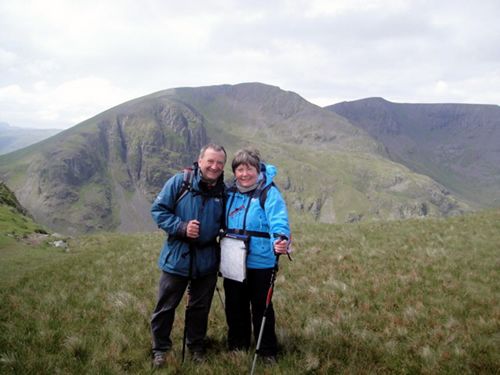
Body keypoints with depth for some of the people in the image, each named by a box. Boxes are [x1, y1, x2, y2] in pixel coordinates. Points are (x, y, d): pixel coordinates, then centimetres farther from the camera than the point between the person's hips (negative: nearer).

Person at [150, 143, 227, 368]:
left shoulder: (224, 191, 0)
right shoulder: (179, 181, -10)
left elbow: (227, 223, 14)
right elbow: (158, 210, -9)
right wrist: (181, 227, -21)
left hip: (207, 260, 3)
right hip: (177, 257, -2)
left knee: (200, 307, 17)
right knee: (166, 306, 8)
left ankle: (196, 346, 35)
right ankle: (160, 349, 27)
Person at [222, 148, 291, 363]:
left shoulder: (269, 192, -13)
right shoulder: (229, 193, 5)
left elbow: (279, 221, -26)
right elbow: (222, 223, 19)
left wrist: (281, 240, -44)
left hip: (260, 263, -5)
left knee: (261, 308, 9)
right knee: (235, 307, 17)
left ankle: (267, 351, 26)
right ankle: (237, 346, 36)